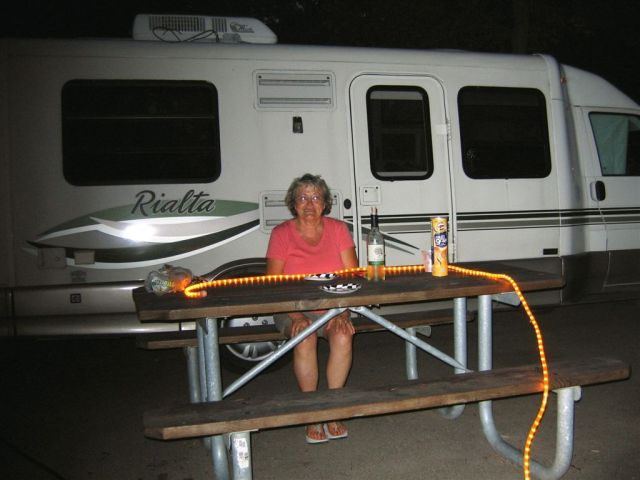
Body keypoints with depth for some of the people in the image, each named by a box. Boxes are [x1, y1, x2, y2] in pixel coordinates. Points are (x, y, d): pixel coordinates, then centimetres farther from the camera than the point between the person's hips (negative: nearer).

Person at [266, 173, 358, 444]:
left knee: (343, 336, -29)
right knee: (304, 340, -31)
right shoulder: (281, 234, -4)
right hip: (293, 309, -1)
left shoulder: (338, 229, 1)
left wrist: (342, 314, -18)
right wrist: (296, 317, -21)